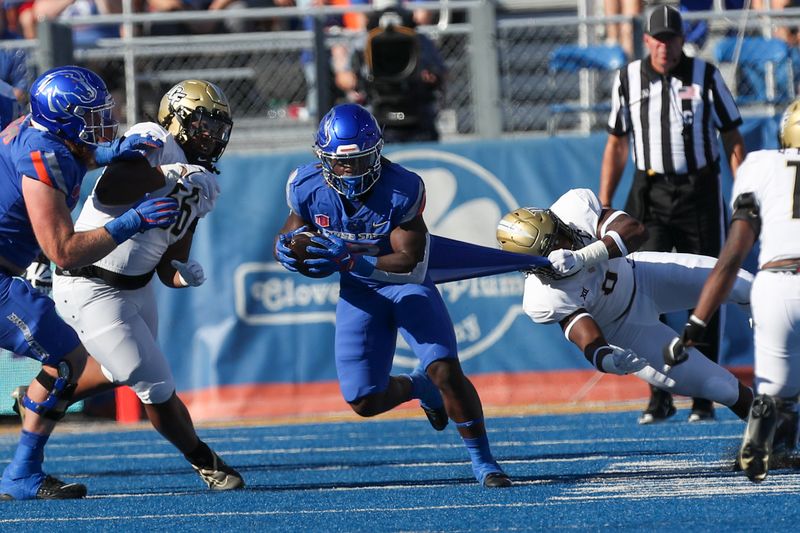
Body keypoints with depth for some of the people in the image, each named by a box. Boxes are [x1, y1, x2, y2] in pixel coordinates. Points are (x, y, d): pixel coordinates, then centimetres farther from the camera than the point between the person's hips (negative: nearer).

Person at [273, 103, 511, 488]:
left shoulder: (401, 190, -27)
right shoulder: (308, 189, -17)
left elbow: (411, 263, -28)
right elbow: (287, 238, -3)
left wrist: (351, 261, -43)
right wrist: (287, 250, -29)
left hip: (406, 283, -3)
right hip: (358, 292, 3)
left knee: (446, 372, -20)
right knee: (363, 402, 0)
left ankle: (483, 461, -2)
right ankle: (418, 387, 34)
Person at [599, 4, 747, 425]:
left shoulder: (705, 76, -1)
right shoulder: (628, 80, 4)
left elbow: (732, 140, 2)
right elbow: (616, 145, 12)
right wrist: (603, 206, 7)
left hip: (699, 193, -1)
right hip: (650, 195, 1)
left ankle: (703, 398, 7)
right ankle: (659, 397, -3)